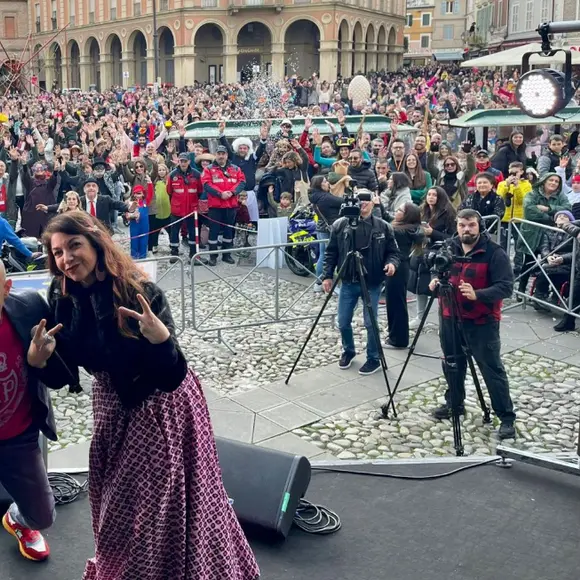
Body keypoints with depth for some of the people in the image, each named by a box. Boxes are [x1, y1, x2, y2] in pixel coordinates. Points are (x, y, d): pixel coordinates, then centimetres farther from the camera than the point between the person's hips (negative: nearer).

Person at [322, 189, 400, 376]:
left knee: (370, 323, 1)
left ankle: (373, 359, 21)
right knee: (343, 322, 9)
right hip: (348, 282, 2)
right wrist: (327, 275, -1)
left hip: (372, 284, -2)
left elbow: (393, 252, 2)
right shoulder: (340, 225, -2)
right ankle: (348, 351, 36)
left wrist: (392, 262, -19)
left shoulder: (383, 227, -2)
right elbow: (331, 253, 4)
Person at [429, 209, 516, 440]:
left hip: (482, 322, -5)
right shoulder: (449, 247, 2)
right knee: (452, 363, 18)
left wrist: (477, 294, -33)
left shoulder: (495, 253, -15)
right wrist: (436, 280, -6)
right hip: (450, 317, 6)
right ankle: (453, 402, 38)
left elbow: (506, 287, -19)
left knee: (492, 370, -1)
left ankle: (507, 417, 8)